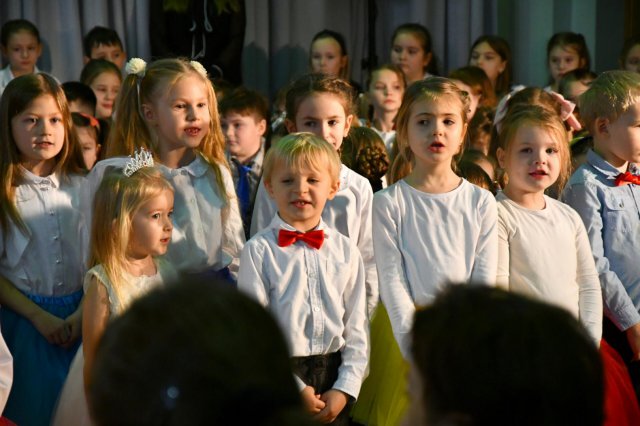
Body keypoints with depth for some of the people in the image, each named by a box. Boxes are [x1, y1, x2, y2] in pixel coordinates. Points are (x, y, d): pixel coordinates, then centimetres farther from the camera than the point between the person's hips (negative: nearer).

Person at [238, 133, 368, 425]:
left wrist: (345, 389, -4)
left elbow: (357, 328, 6)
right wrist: (293, 388, -12)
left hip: (334, 375, 3)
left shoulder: (346, 250, 5)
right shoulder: (259, 250, -5)